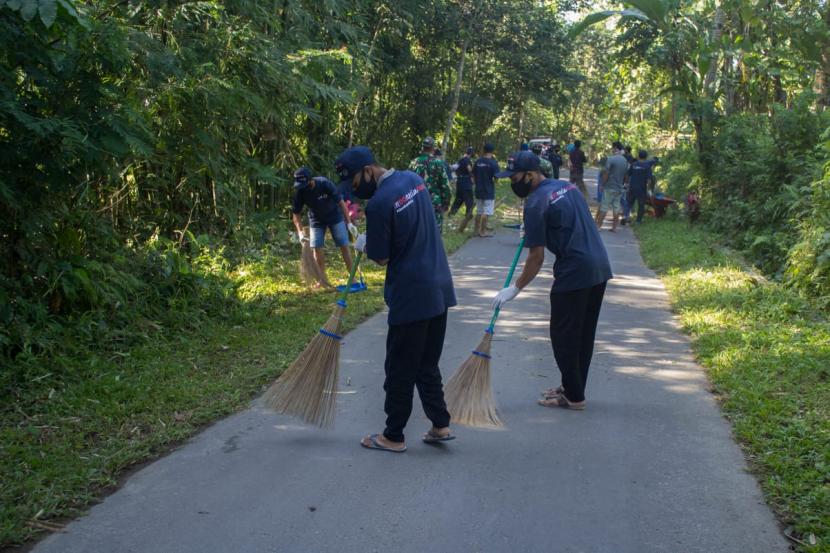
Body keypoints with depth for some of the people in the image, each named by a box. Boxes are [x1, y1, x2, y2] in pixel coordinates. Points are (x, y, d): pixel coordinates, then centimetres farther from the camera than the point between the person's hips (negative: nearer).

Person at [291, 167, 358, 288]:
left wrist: (349, 222, -24)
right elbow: (296, 214, -11)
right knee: (316, 248, -4)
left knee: (344, 246, -5)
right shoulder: (300, 192, -22)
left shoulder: (325, 184, -30)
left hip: (334, 216, -2)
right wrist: (300, 232, -23)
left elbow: (341, 202, -23)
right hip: (316, 219, 3)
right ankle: (323, 279, 7)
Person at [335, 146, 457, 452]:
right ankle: (440, 425, 22)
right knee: (428, 364, 18)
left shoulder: (379, 203, -19)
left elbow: (381, 258, -13)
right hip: (440, 288, 8)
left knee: (400, 370, 5)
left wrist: (364, 245, 7)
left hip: (411, 295, -8)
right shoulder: (413, 179, 7)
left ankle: (394, 436, 15)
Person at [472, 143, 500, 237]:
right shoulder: (493, 163, -12)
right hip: (489, 191, -6)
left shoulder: (478, 162, 5)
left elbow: (473, 176, 11)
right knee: (486, 212, -1)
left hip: (478, 190, 6)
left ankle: (477, 230, 19)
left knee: (479, 211, 15)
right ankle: (483, 231, 0)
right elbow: (495, 178, -15)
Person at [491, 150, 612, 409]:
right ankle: (574, 387, 26)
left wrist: (515, 289, -4)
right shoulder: (569, 186, 13)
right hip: (600, 268, 9)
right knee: (584, 334, 16)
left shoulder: (536, 204, -13)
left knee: (564, 335, 3)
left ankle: (573, 396, 9)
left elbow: (537, 257, -13)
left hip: (574, 273, -9)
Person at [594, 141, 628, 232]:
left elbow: (606, 173, -17)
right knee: (616, 208, 9)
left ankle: (598, 226, 1)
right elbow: (625, 176, 12)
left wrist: (603, 184, -6)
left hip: (609, 187, -6)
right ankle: (614, 227, 11)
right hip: (619, 188, 6)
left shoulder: (611, 159, -14)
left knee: (603, 207, -1)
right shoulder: (625, 161, 8)